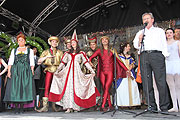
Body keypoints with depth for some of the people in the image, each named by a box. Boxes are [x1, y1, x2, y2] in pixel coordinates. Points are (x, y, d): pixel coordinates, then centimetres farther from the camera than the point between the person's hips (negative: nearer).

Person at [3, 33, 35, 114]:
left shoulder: (29, 50, 16)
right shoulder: (14, 51, 20)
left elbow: (32, 62, 8)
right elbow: (10, 61, 11)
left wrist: (32, 71, -6)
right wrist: (9, 71, -3)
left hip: (26, 71, -1)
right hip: (15, 70, 1)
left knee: (25, 87, -10)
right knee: (15, 87, -8)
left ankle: (21, 107, -5)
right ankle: (16, 107, -3)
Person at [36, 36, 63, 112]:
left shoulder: (59, 52, 14)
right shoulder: (46, 52, 15)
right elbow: (39, 61, 5)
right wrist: (47, 56, -7)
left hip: (57, 70, 0)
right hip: (49, 70, 0)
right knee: (47, 87, -9)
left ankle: (54, 105, 5)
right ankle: (45, 106, -9)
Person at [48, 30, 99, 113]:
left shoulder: (81, 53, 13)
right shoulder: (67, 53, 19)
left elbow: (86, 62, 6)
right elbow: (62, 63, 17)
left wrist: (92, 71, -3)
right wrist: (57, 71, 10)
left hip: (77, 71, -2)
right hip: (68, 71, 2)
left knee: (76, 88, -7)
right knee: (68, 88, -7)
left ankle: (76, 107, -3)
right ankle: (69, 107, -7)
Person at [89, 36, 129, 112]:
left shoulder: (112, 50, 7)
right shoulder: (99, 51, 11)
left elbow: (118, 60, 7)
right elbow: (91, 57, 2)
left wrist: (126, 69, 3)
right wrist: (90, 62, -21)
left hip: (110, 72, -2)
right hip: (102, 72, 2)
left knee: (106, 87, -16)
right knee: (104, 89, -1)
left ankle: (103, 106, -16)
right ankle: (110, 105, 6)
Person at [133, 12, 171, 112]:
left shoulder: (159, 31, 23)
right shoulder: (140, 33, 27)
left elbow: (164, 45, 16)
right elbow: (136, 46, 17)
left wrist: (164, 55, 2)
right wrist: (139, 40, -3)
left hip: (157, 55, -2)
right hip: (144, 56, 2)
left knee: (161, 82, -11)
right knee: (146, 83, -5)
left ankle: (164, 107, -7)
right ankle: (152, 106, 0)